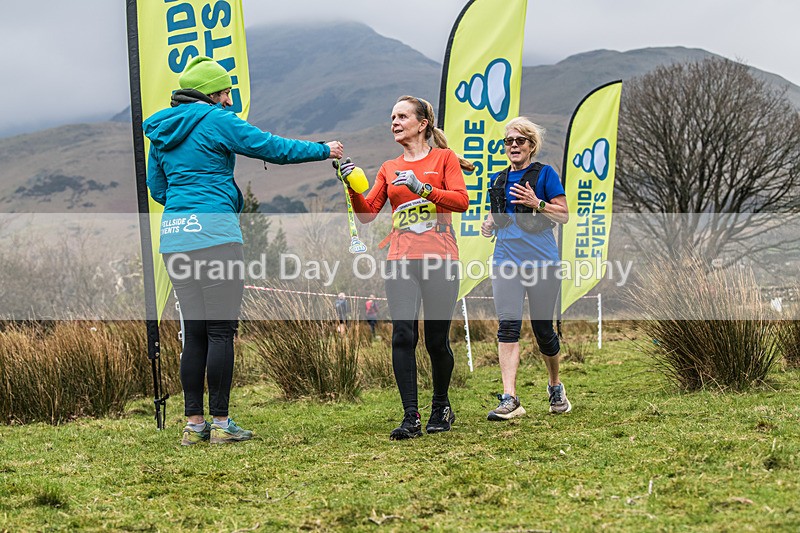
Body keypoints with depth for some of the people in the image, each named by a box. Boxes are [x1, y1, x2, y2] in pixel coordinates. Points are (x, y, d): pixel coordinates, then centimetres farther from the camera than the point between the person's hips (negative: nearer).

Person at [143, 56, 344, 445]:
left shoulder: (161, 132, 17)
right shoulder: (216, 121, -4)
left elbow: (157, 187, 23)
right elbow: (272, 148, -2)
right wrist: (324, 150, 9)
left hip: (174, 236, 7)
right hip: (213, 234, -7)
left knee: (195, 332, 10)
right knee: (221, 331, -4)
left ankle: (193, 423, 9)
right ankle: (220, 423, -3)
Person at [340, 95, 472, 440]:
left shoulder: (443, 158, 7)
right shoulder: (389, 169, 17)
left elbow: (461, 201, -7)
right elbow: (367, 214, 11)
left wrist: (421, 187, -16)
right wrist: (353, 188, -6)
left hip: (439, 259, -2)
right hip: (401, 260, 3)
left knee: (436, 340, 2)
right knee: (403, 334, -12)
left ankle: (441, 407, 25)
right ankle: (411, 417, -12)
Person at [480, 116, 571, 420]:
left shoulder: (545, 174, 1)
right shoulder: (498, 180, 16)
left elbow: (564, 215, -3)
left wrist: (537, 203, -17)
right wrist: (489, 224, 5)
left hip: (542, 261, -3)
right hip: (506, 261, 3)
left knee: (543, 329, 5)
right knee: (507, 326, -12)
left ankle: (555, 386, 31)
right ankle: (509, 399, -18)